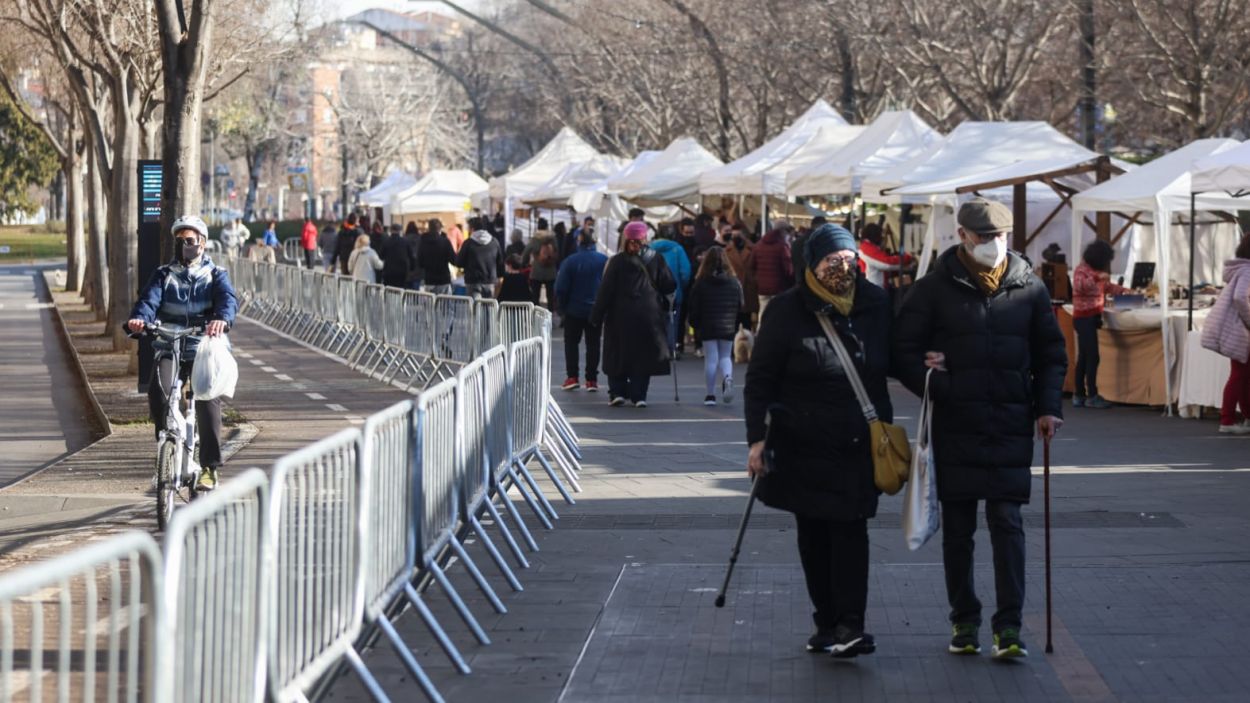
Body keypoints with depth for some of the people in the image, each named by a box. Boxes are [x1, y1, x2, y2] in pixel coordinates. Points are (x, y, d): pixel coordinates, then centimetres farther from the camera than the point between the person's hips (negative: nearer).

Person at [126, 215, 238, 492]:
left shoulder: (216, 275, 9)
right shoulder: (163, 275, 14)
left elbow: (228, 299, -12)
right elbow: (149, 299, -4)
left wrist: (222, 319, -36)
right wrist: (139, 319, -29)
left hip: (205, 348, -2)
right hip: (169, 347, 2)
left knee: (208, 399, -20)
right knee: (157, 389, -25)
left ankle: (210, 467, -13)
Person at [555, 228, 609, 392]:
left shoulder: (570, 262, -13)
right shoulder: (605, 261, -9)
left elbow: (561, 289, -12)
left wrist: (563, 306, 4)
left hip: (574, 310, -1)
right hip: (597, 310, 1)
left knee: (571, 342, 12)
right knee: (593, 344, 10)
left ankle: (572, 377, 3)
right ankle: (591, 379, 8)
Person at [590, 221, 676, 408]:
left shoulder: (617, 261, -4)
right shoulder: (655, 259, 0)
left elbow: (605, 290, -4)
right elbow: (669, 286, 1)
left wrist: (597, 316, 1)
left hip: (621, 316, -1)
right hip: (649, 315, 1)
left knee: (618, 355, 11)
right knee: (643, 355, 7)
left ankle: (617, 392, 2)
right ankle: (638, 395, 1)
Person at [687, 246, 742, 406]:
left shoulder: (700, 283, -7)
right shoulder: (734, 282, 0)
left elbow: (694, 309, -3)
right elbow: (741, 307, 5)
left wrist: (695, 324, 13)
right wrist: (736, 326, 16)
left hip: (708, 328, -2)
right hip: (728, 328, 2)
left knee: (711, 359, 4)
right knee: (725, 357, 14)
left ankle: (711, 394, 5)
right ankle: (728, 378, -17)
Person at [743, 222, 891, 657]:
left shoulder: (876, 305, 3)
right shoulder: (787, 311, -5)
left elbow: (891, 363, 16)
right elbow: (759, 379, -3)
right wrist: (757, 438, -10)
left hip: (859, 444, 1)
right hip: (803, 445, -1)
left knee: (850, 530, -9)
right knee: (813, 536, 6)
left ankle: (849, 625, -11)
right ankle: (828, 621, 15)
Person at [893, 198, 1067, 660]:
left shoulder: (1029, 288, 7)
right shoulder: (935, 289, 1)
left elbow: (1051, 354, 15)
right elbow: (903, 349, 2)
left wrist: (1047, 406, 2)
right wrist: (935, 386, -14)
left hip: (1011, 427, 1)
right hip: (955, 427, 0)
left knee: (1008, 524, -3)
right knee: (957, 527, 6)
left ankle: (1009, 625, 0)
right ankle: (964, 621, 17)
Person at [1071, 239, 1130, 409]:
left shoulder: (1095, 269, 16)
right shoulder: (1082, 269, -11)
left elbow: (1107, 286, 29)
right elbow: (1079, 285, -29)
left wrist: (1123, 290, 18)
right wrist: (1097, 277, -36)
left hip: (1092, 317, 10)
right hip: (1084, 318, -10)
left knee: (1084, 357, 10)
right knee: (1092, 357, -11)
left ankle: (1079, 396, 13)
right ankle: (1092, 396, -9)